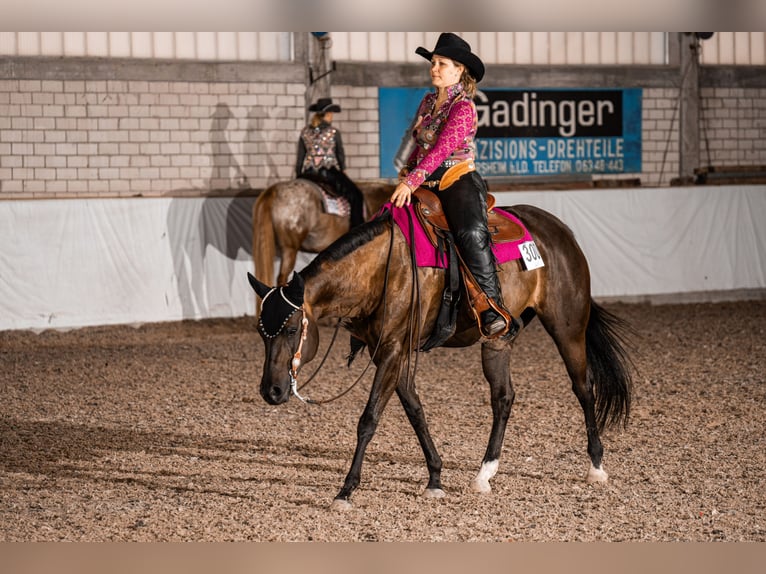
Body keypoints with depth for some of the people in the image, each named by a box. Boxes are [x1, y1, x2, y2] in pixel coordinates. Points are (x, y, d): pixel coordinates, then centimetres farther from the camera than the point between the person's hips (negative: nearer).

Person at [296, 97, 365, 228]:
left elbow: (300, 158, 9)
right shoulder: (334, 132, -4)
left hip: (308, 174, 4)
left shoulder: (305, 132, 6)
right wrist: (342, 170, 22)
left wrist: (298, 176, 17)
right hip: (329, 172, -4)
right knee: (355, 195, 3)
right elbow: (340, 154, 6)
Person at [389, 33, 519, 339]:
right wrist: (406, 174, 8)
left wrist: (413, 180, -31)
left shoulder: (463, 108, -10)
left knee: (472, 233, -28)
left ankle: (494, 310, -29)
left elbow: (442, 148, -22)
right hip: (427, 184, 9)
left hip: (459, 179, -9)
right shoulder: (427, 102, 13)